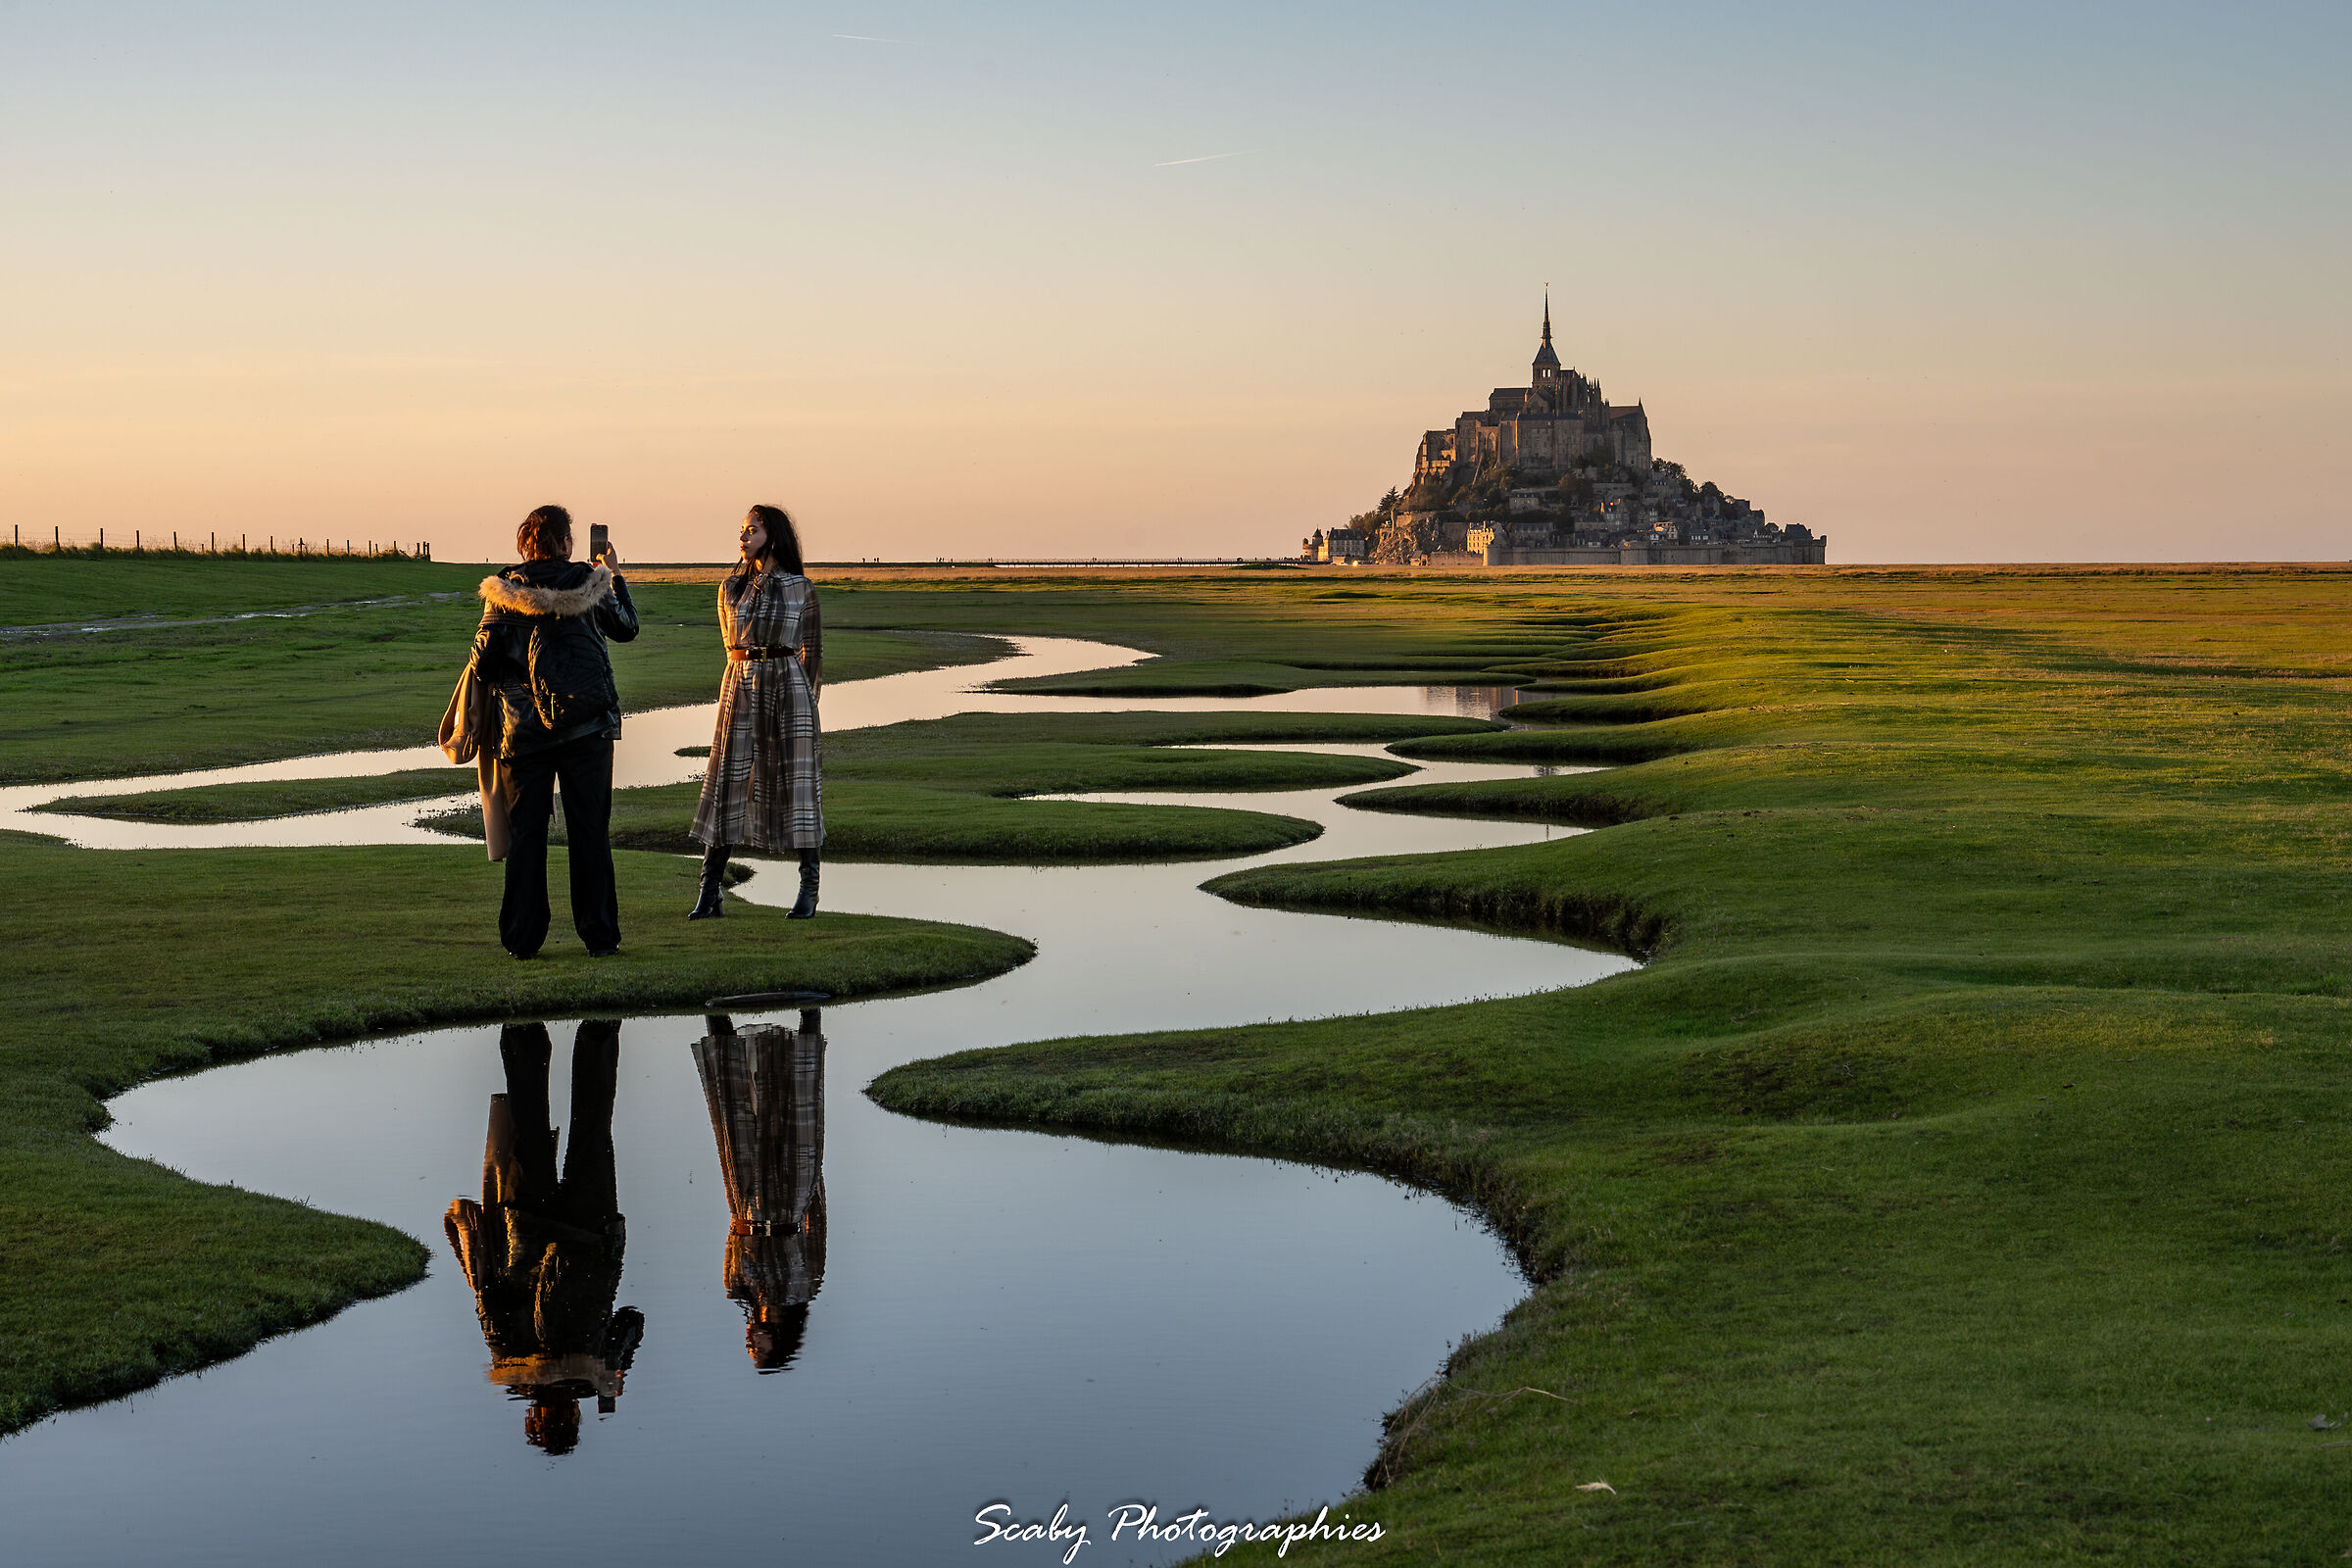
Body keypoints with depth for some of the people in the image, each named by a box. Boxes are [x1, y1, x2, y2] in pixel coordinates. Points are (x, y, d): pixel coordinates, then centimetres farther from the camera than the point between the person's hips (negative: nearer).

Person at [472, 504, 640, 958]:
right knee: (590, 831, 7)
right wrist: (615, 576, 28)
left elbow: (484, 664, -5)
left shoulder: (504, 592, -3)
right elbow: (626, 628, 14)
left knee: (525, 834, 7)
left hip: (524, 729, 0)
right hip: (587, 726, 0)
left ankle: (523, 937, 6)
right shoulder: (590, 583, -2)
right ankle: (599, 934, 7)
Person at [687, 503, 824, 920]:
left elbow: (813, 648, 11)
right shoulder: (731, 588, 8)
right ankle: (711, 892, 2)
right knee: (726, 782, -1)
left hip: (790, 685, -2)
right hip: (740, 686, 2)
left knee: (797, 780, -1)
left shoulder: (801, 588, 2)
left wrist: (810, 697, 12)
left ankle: (809, 889, 8)